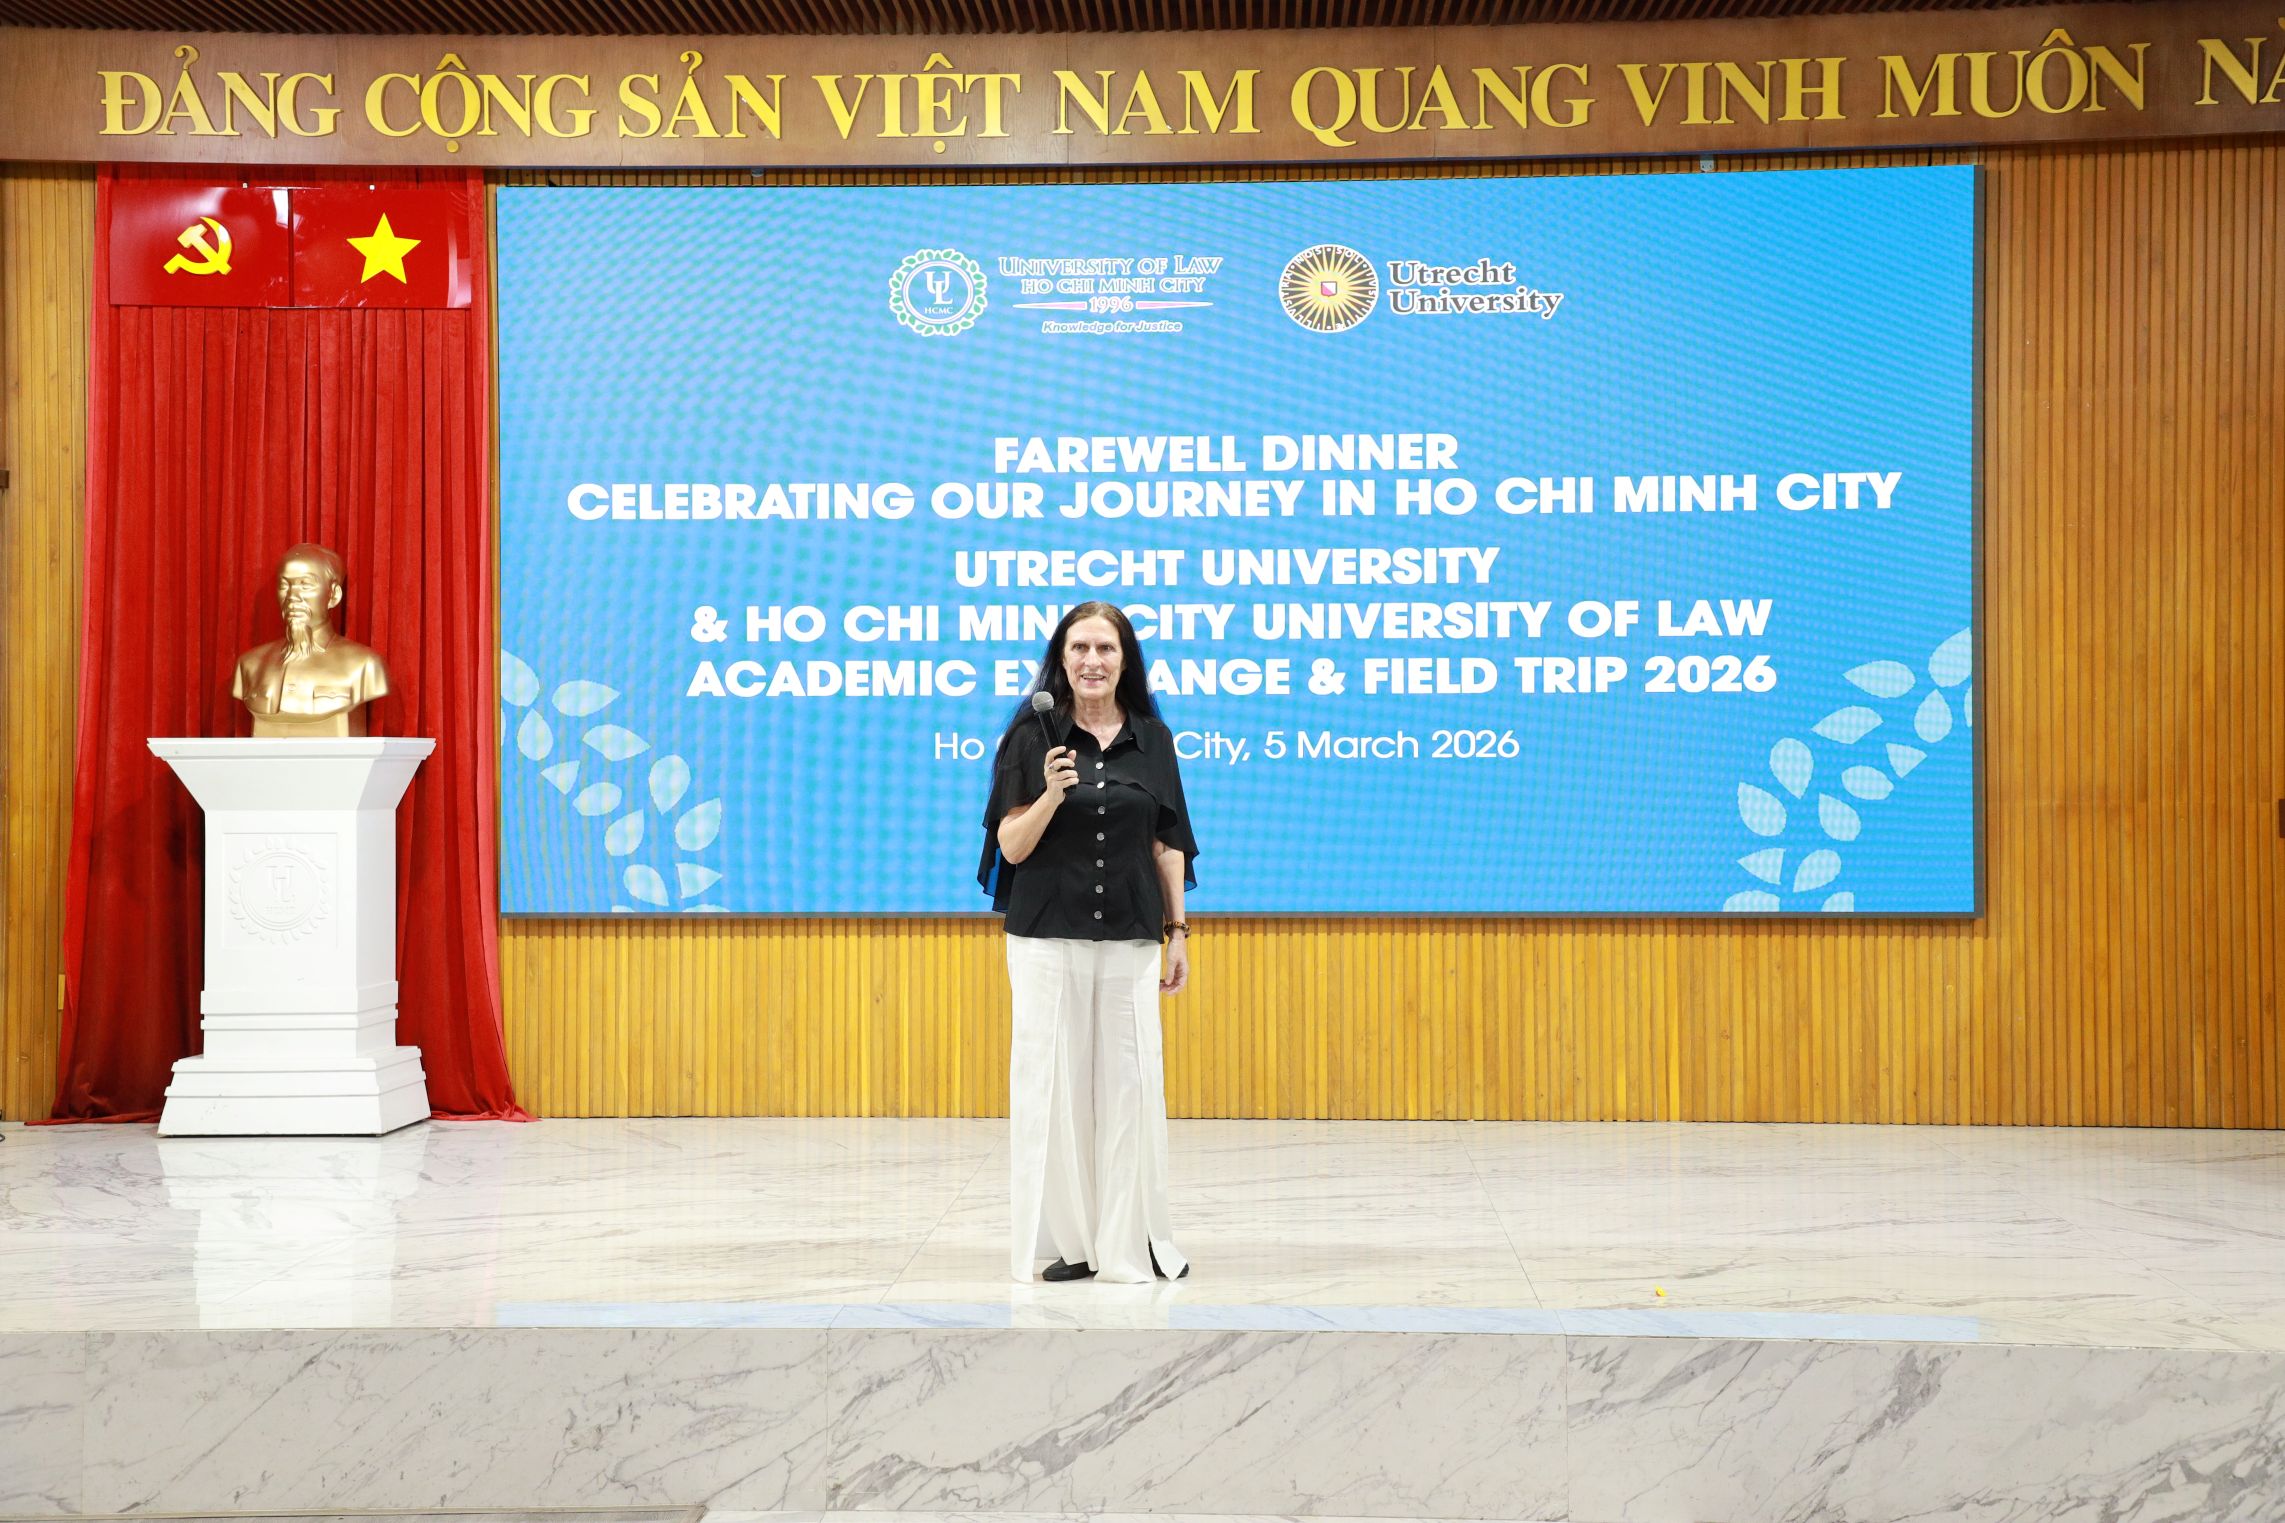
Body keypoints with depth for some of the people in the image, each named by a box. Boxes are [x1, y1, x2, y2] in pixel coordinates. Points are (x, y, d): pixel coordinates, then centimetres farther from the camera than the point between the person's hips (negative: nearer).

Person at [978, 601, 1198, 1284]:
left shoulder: (1152, 737, 7)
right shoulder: (1033, 736, 0)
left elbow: (1167, 843, 11)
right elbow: (1011, 847, -3)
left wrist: (1179, 931, 8)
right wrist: (1050, 793, -19)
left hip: (1129, 938, 2)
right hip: (1047, 937, -2)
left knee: (1130, 1081, 2)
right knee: (1053, 1080, 0)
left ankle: (1134, 1237, 12)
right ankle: (1067, 1238, 9)